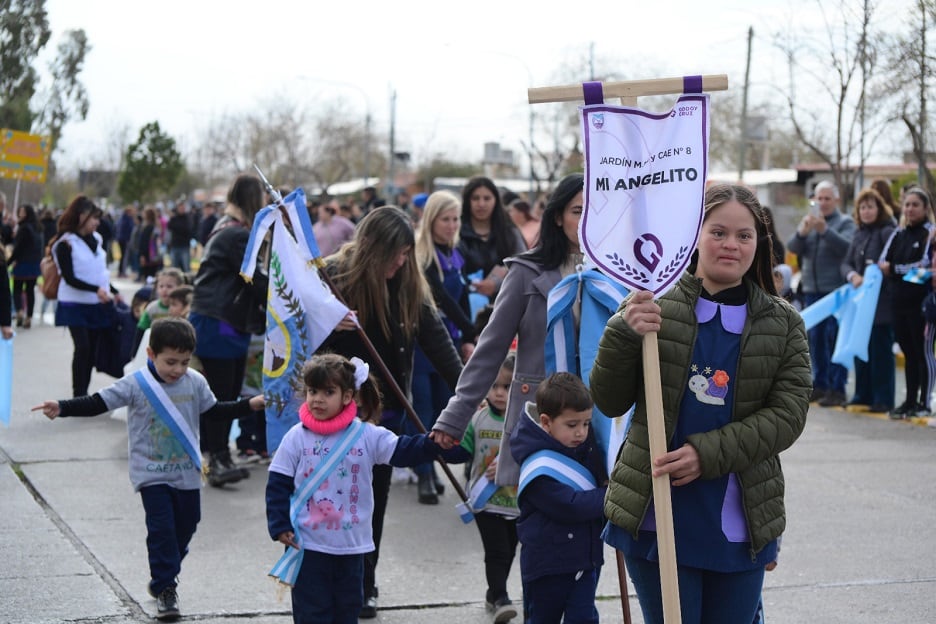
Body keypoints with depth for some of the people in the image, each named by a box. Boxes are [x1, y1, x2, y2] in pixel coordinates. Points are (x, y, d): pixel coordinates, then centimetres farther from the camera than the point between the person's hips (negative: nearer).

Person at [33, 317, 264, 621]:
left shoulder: (195, 383, -2)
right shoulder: (136, 385, -14)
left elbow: (213, 411, 12)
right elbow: (98, 403, -15)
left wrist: (250, 404, 4)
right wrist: (62, 408, -27)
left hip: (187, 472, 4)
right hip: (151, 473, -4)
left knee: (186, 525, 13)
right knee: (161, 529, -10)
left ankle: (163, 576, 35)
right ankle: (165, 590, 0)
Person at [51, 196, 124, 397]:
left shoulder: (95, 239, 10)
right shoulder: (66, 244, -11)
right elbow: (69, 278, -17)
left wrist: (113, 291, 20)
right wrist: (96, 289, -27)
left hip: (98, 304, 6)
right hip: (75, 305, -6)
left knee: (92, 349, 7)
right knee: (83, 347, -15)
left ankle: (84, 392, 16)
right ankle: (78, 395, -8)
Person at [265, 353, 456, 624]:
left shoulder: (367, 435, -3)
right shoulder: (297, 437, -5)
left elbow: (404, 450, -6)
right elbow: (278, 485, -2)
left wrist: (435, 442, -24)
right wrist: (280, 526, -8)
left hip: (352, 545, 2)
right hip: (307, 545, -2)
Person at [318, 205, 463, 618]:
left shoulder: (410, 285, 0)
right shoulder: (334, 276, -10)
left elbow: (436, 341, -5)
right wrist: (328, 327, -29)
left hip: (387, 409, 3)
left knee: (374, 499, 9)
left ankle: (365, 588, 18)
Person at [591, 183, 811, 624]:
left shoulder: (784, 325, 5)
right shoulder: (654, 307, -1)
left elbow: (787, 416, -4)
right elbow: (610, 403, -1)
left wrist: (706, 453, -17)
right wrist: (624, 335, -19)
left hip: (741, 524, 2)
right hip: (656, 519, -2)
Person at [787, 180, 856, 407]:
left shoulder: (845, 222, 1)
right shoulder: (809, 221, 15)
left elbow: (846, 247, -16)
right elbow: (792, 248, 3)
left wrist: (825, 230, -28)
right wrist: (802, 232, -17)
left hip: (836, 290, -5)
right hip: (812, 290, 5)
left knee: (834, 338, -8)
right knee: (815, 338, 8)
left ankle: (837, 388, -6)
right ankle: (820, 384, 15)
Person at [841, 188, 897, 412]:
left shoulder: (887, 232, -7)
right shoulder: (859, 235, 15)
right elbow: (846, 263, 8)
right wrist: (853, 276, -11)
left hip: (882, 301, -7)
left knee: (881, 350, -4)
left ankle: (883, 399, 1)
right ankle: (863, 395, 17)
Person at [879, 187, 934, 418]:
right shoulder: (898, 234, 15)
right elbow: (883, 263, 7)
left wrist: (894, 269, -9)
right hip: (899, 301, 6)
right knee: (908, 353, 10)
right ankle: (910, 401, 15)